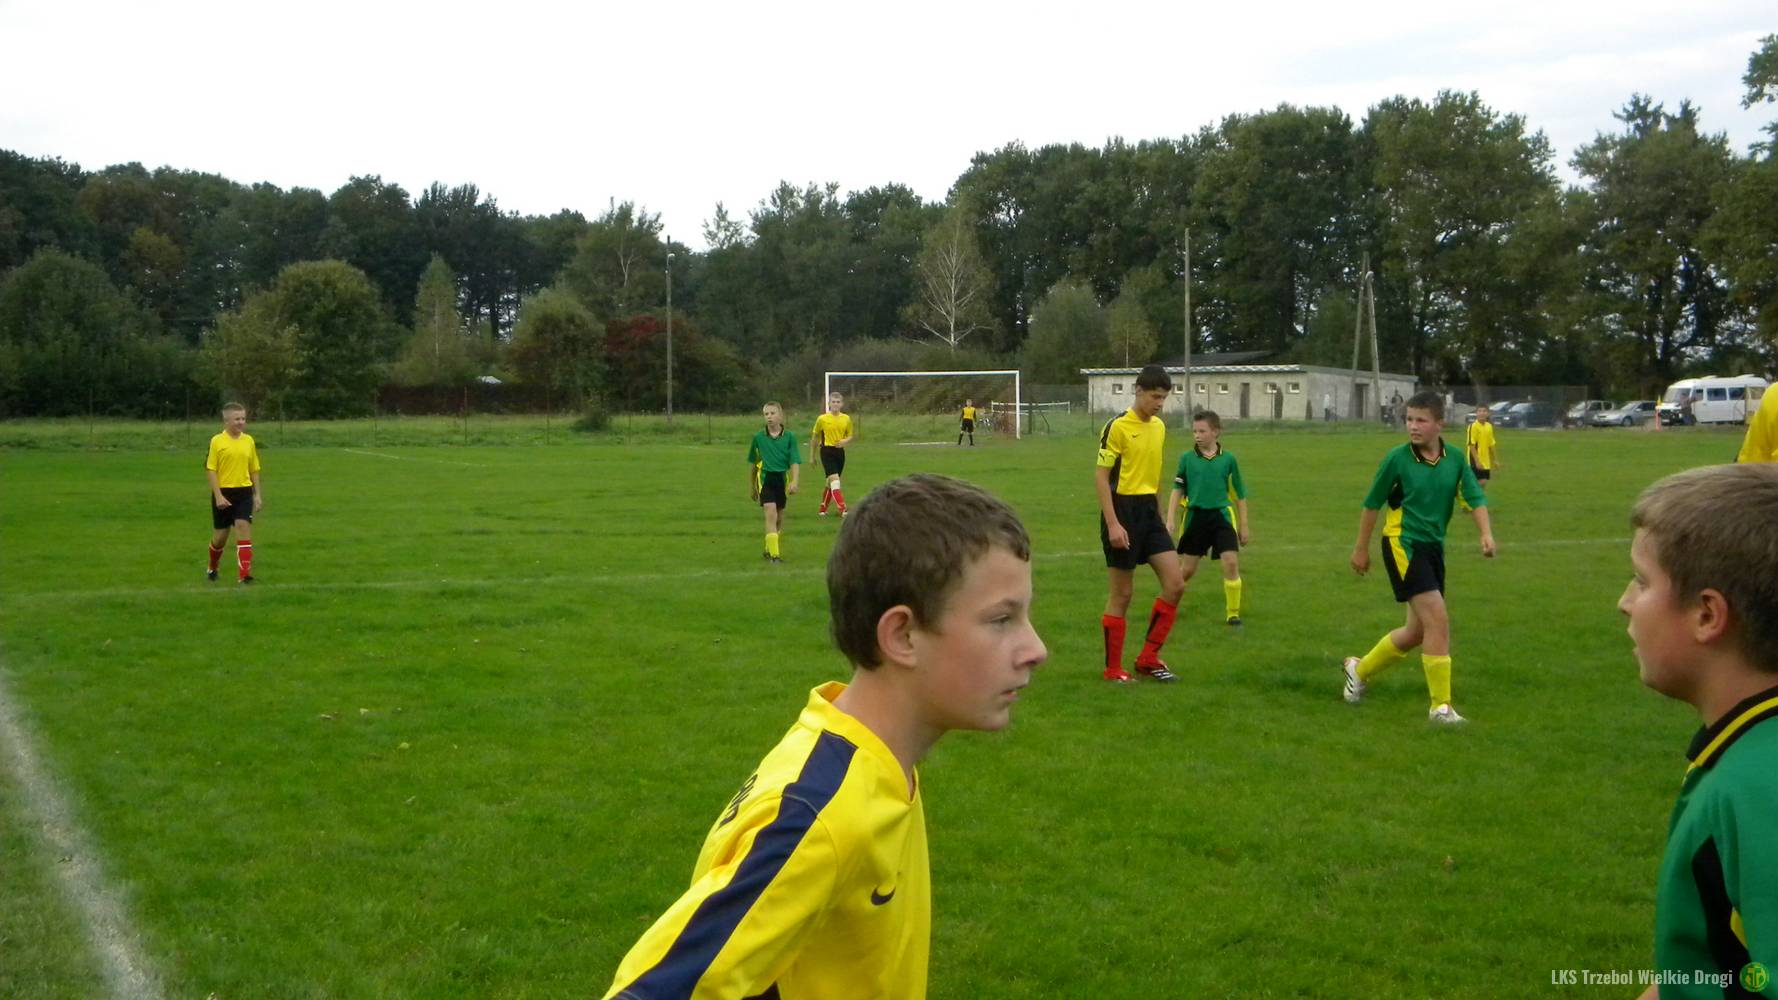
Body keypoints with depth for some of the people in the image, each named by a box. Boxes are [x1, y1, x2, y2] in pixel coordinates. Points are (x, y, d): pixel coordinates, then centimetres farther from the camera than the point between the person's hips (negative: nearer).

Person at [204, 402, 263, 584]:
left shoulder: (248, 440, 7)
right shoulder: (217, 441, -4)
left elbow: (254, 470, 13)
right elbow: (210, 470, -6)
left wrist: (257, 494, 9)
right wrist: (218, 496, -14)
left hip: (244, 491, 2)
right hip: (223, 493, -2)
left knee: (243, 528, -14)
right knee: (221, 534, 9)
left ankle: (245, 574, -17)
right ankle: (212, 568, 36)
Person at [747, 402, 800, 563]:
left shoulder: (789, 437, 0)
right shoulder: (758, 437, 2)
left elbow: (795, 461, -4)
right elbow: (752, 463, 12)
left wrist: (794, 481, -18)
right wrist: (751, 486, 16)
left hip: (782, 479, 2)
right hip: (765, 478, -2)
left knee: (779, 518, 12)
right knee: (771, 515, -16)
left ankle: (769, 549, 31)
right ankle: (774, 554, -17)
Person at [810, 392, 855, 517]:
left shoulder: (846, 419, 5)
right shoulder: (822, 419, -3)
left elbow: (850, 436, 15)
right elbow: (815, 437, 8)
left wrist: (845, 441, -9)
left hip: (840, 451, 4)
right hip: (827, 451, -4)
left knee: (830, 482, 13)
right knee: (834, 479, -19)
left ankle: (823, 509, 29)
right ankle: (842, 510, -26)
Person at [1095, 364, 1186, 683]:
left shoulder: (1159, 427, 11)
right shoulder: (1117, 427, -12)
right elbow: (1100, 476, -14)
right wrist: (1112, 524, -19)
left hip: (1150, 511, 7)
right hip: (1123, 511, -7)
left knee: (1175, 584, 1)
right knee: (1122, 594, 0)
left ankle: (1148, 658, 12)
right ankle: (1113, 669, 11)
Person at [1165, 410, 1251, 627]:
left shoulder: (1228, 459, 0)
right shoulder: (1187, 458, 1)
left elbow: (1239, 495, 7)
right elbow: (1177, 491, 5)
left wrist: (1244, 526, 8)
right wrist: (1170, 520, -4)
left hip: (1221, 516, 0)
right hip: (1195, 517, 0)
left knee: (1231, 562, -12)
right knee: (1187, 570, 7)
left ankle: (1232, 613, 1)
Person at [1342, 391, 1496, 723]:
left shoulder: (1455, 458, 2)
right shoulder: (1397, 458, -9)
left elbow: (1475, 498, -1)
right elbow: (1372, 503, 0)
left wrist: (1486, 533, -19)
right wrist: (1361, 548, 5)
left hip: (1433, 546, 6)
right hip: (1403, 543, -6)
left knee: (1418, 630, 14)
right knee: (1437, 619, -16)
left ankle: (1360, 669, 37)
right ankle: (1441, 705, -8)